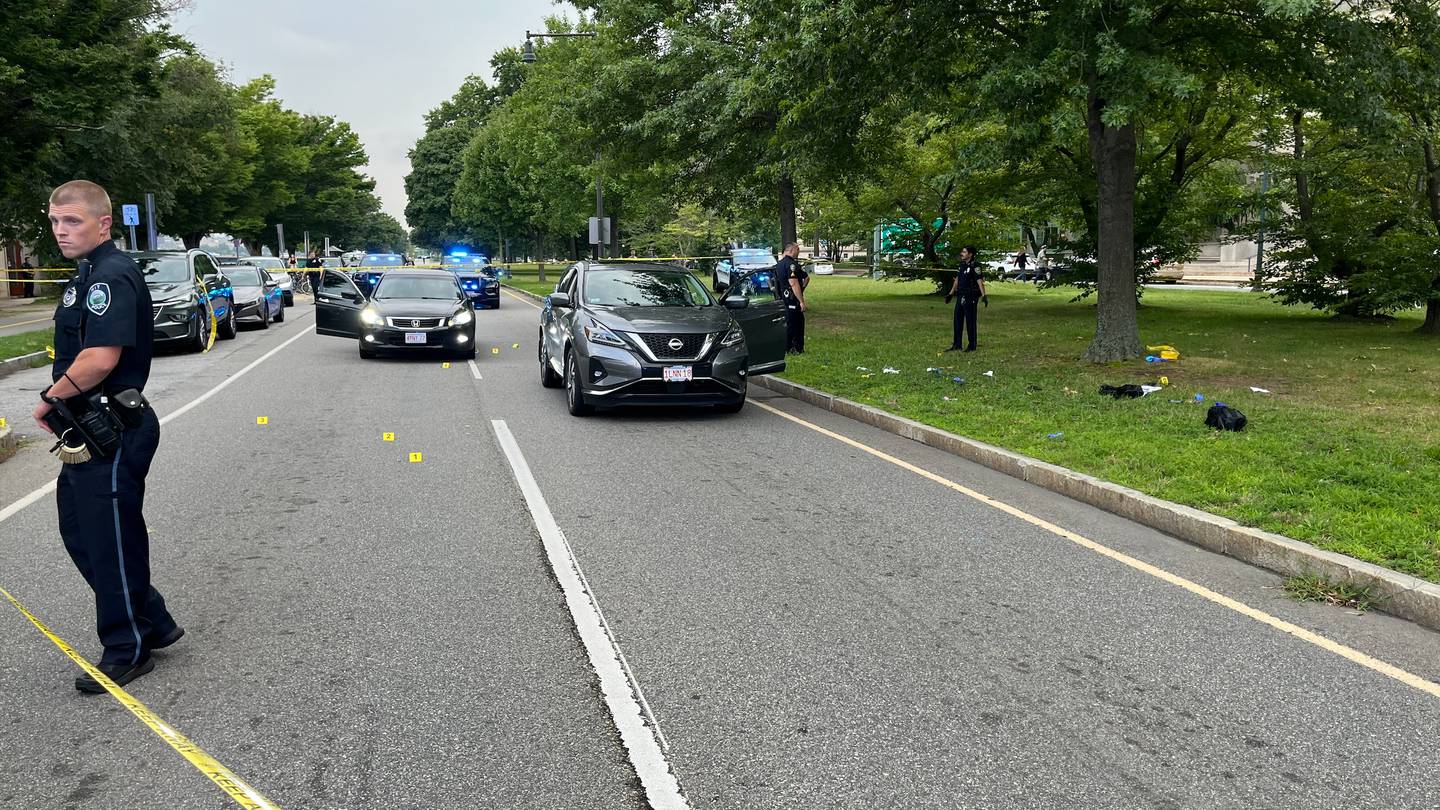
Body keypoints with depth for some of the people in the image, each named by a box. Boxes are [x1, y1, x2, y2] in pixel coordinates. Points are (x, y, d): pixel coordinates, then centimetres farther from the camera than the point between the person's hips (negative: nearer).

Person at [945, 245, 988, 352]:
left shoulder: (975, 266, -12)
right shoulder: (962, 265, 13)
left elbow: (980, 281, -20)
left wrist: (984, 295, -28)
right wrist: (951, 294, 24)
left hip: (971, 297, -8)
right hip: (961, 296, 8)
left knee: (970, 321, -2)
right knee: (958, 320, 10)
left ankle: (972, 346, 7)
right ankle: (957, 345, 17)